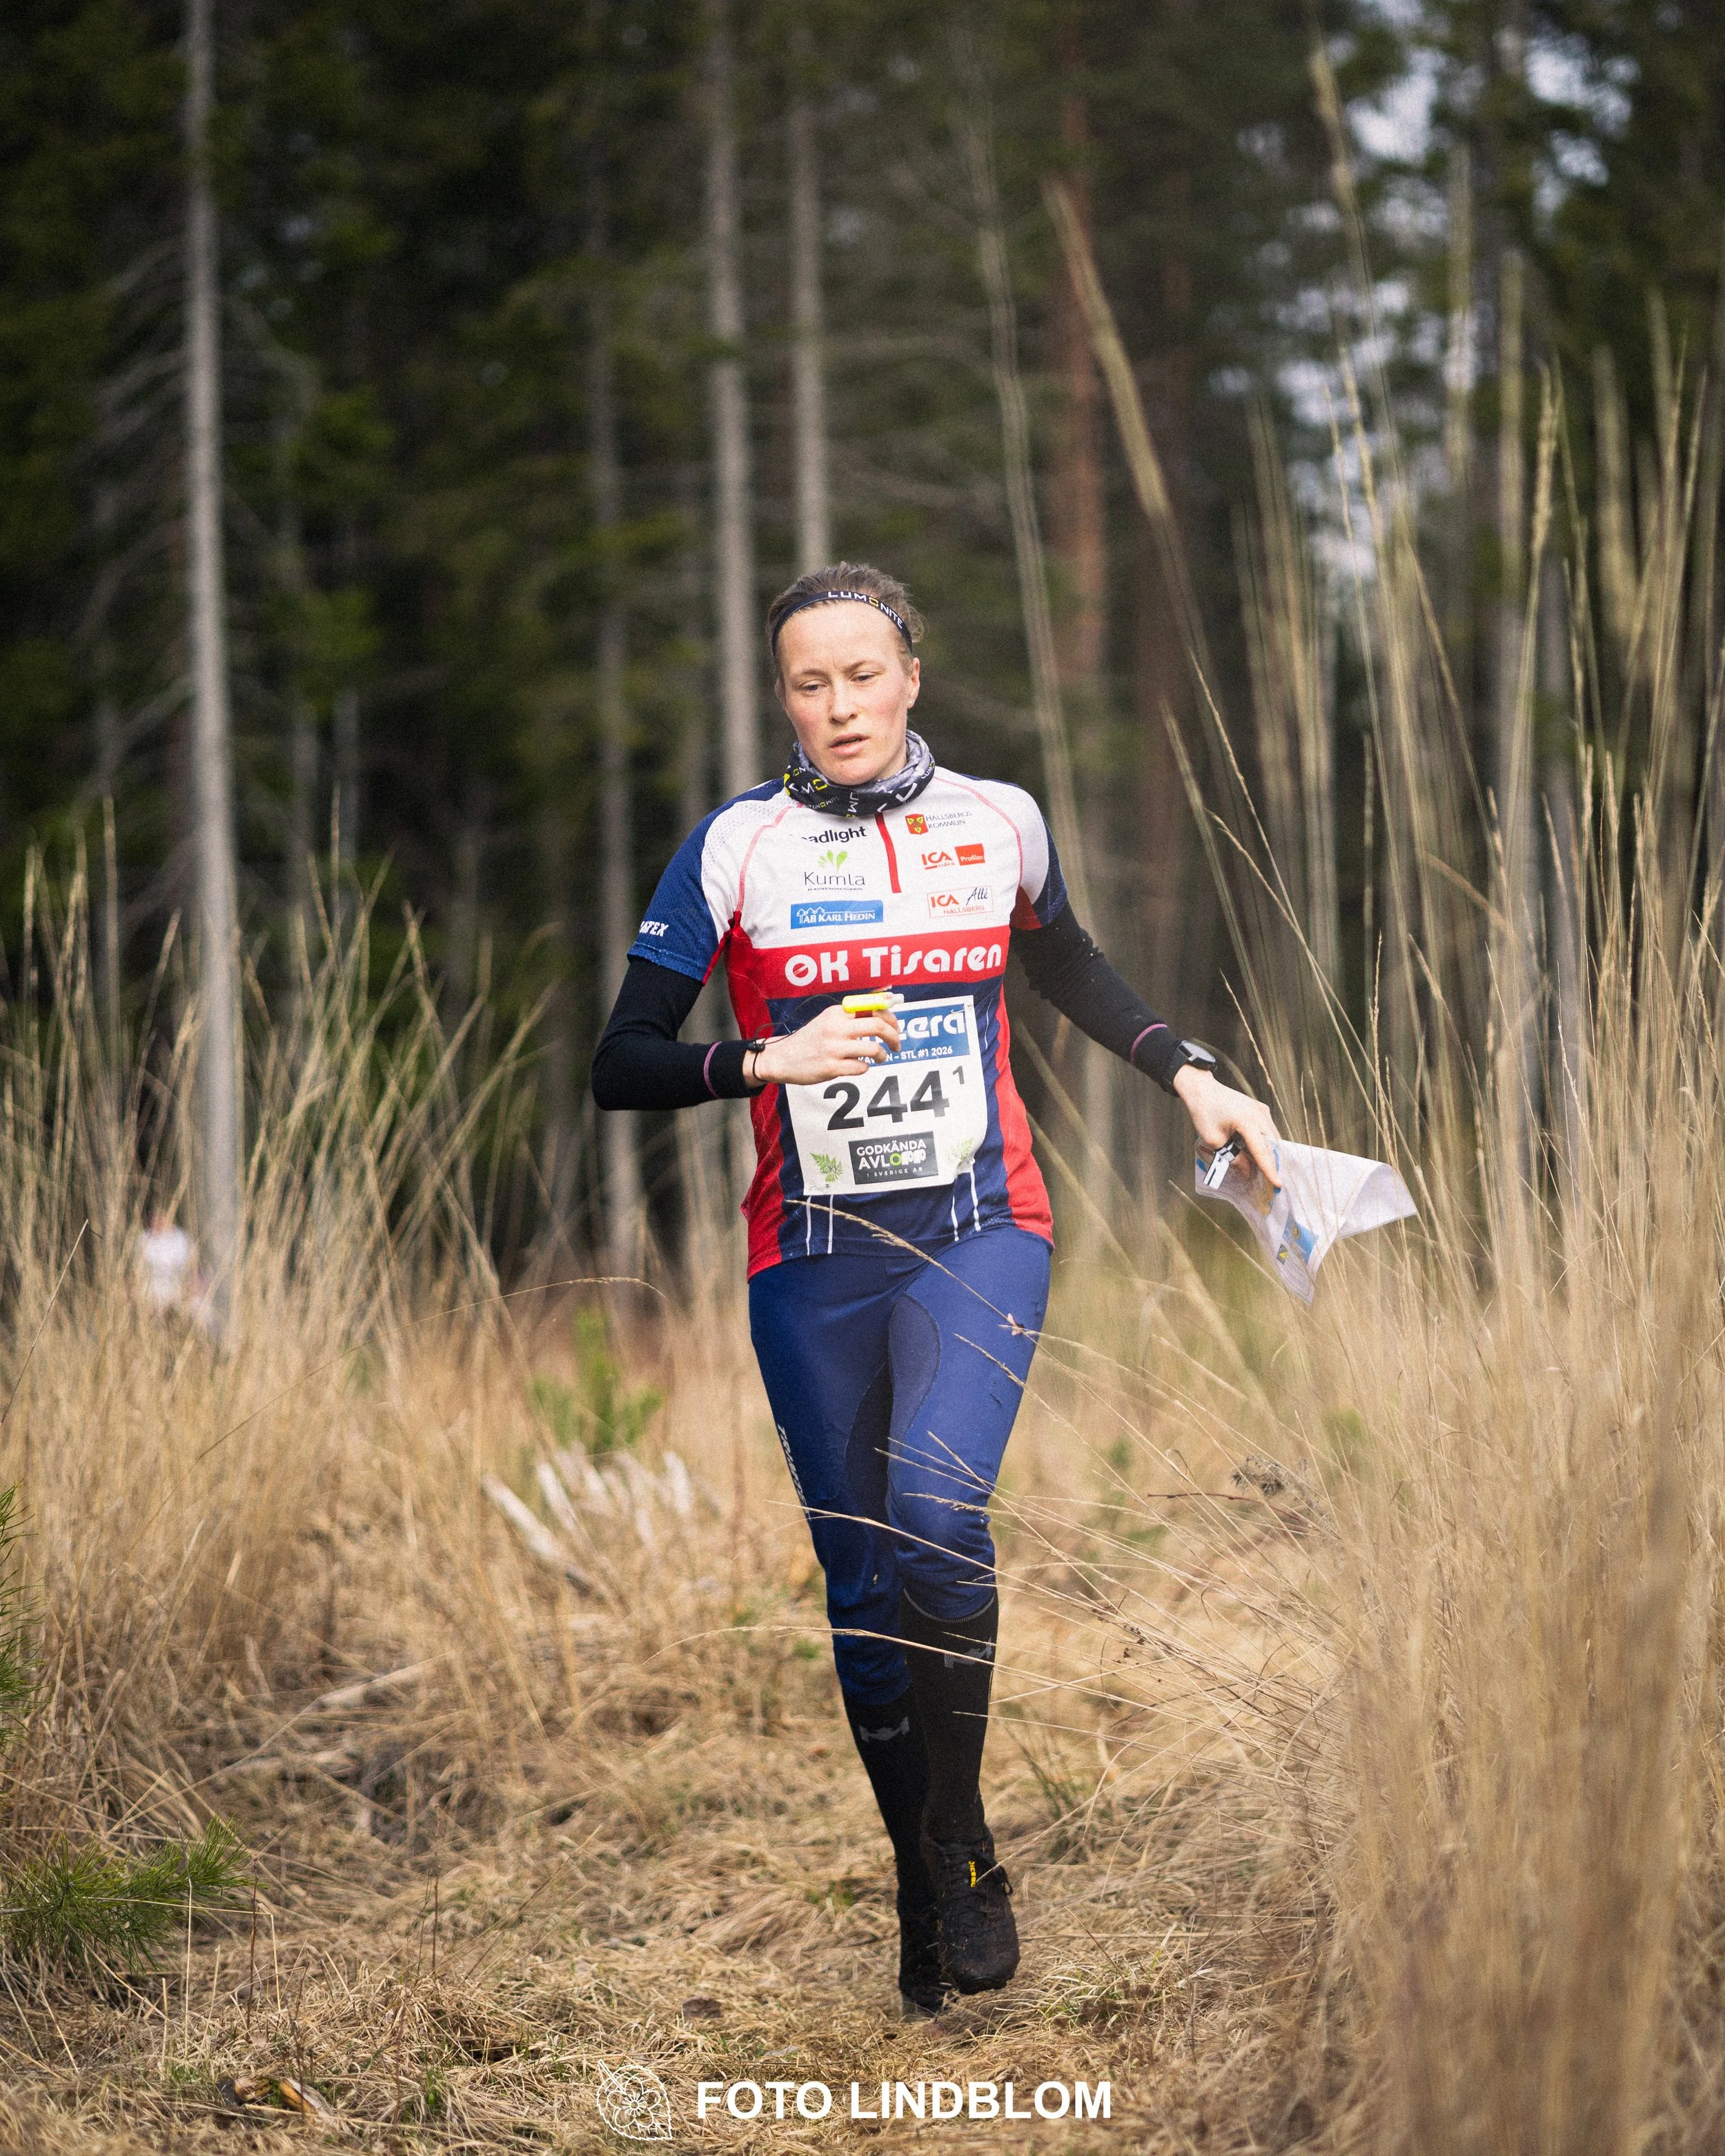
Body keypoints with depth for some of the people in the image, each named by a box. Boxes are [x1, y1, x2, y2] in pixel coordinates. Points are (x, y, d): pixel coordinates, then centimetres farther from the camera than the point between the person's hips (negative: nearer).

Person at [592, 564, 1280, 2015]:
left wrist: (1191, 1075, 16)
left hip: (980, 1231, -1)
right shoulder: (736, 846, -2)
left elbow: (1070, 969, 25)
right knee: (862, 1588, 4)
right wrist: (768, 1060, -17)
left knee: (935, 1521, -25)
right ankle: (923, 1908, 20)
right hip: (813, 1259, 1)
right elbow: (622, 1065, -3)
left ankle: (965, 1851, -8)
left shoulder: (998, 821, 5)